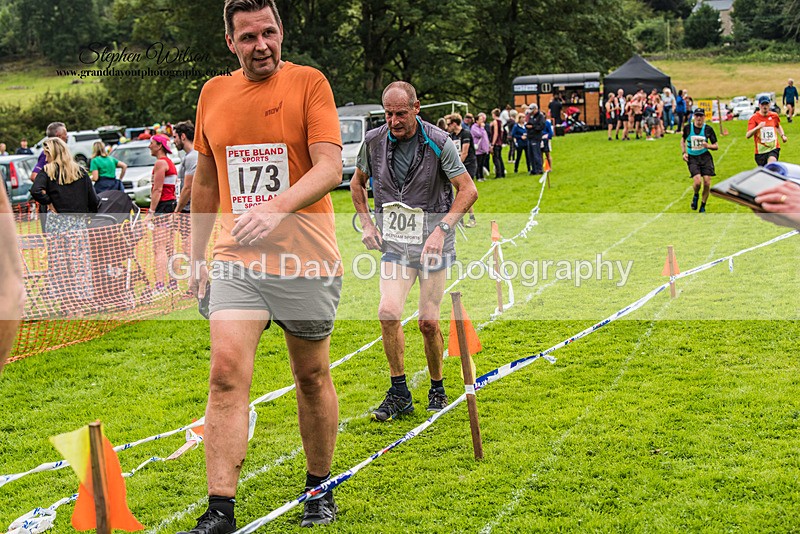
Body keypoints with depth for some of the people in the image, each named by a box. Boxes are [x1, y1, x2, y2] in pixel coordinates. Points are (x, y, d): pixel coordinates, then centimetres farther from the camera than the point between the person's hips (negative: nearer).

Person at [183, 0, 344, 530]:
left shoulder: (309, 82, -4)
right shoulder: (213, 94, 9)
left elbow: (330, 168, -16)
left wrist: (277, 207, -32)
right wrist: (197, 256, 20)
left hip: (307, 259, -2)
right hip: (237, 261, 3)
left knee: (313, 376, 10)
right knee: (226, 372, -11)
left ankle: (320, 488, 28)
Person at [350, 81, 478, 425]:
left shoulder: (438, 143, -10)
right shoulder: (374, 141, 0)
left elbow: (468, 190, -7)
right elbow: (357, 182, 18)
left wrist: (442, 229, -16)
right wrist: (366, 223, 6)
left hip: (433, 243, -2)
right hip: (394, 243, 2)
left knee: (428, 322, -1)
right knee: (388, 312, -16)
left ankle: (437, 390, 22)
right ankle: (399, 394, -2)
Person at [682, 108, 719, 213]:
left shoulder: (708, 129, -4)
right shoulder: (688, 127, -3)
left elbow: (716, 146, 4)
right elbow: (683, 140, 16)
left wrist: (708, 146, -17)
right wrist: (684, 152, 3)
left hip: (705, 157, 1)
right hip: (692, 158, -1)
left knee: (707, 183, -7)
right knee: (697, 182, -19)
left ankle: (703, 207, 13)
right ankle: (696, 196, 17)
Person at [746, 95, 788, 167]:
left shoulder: (774, 116, 4)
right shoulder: (754, 118, -8)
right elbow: (747, 135, -20)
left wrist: (783, 135, 12)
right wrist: (758, 127, -36)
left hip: (774, 148, 1)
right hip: (760, 150, 0)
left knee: (772, 163, -28)